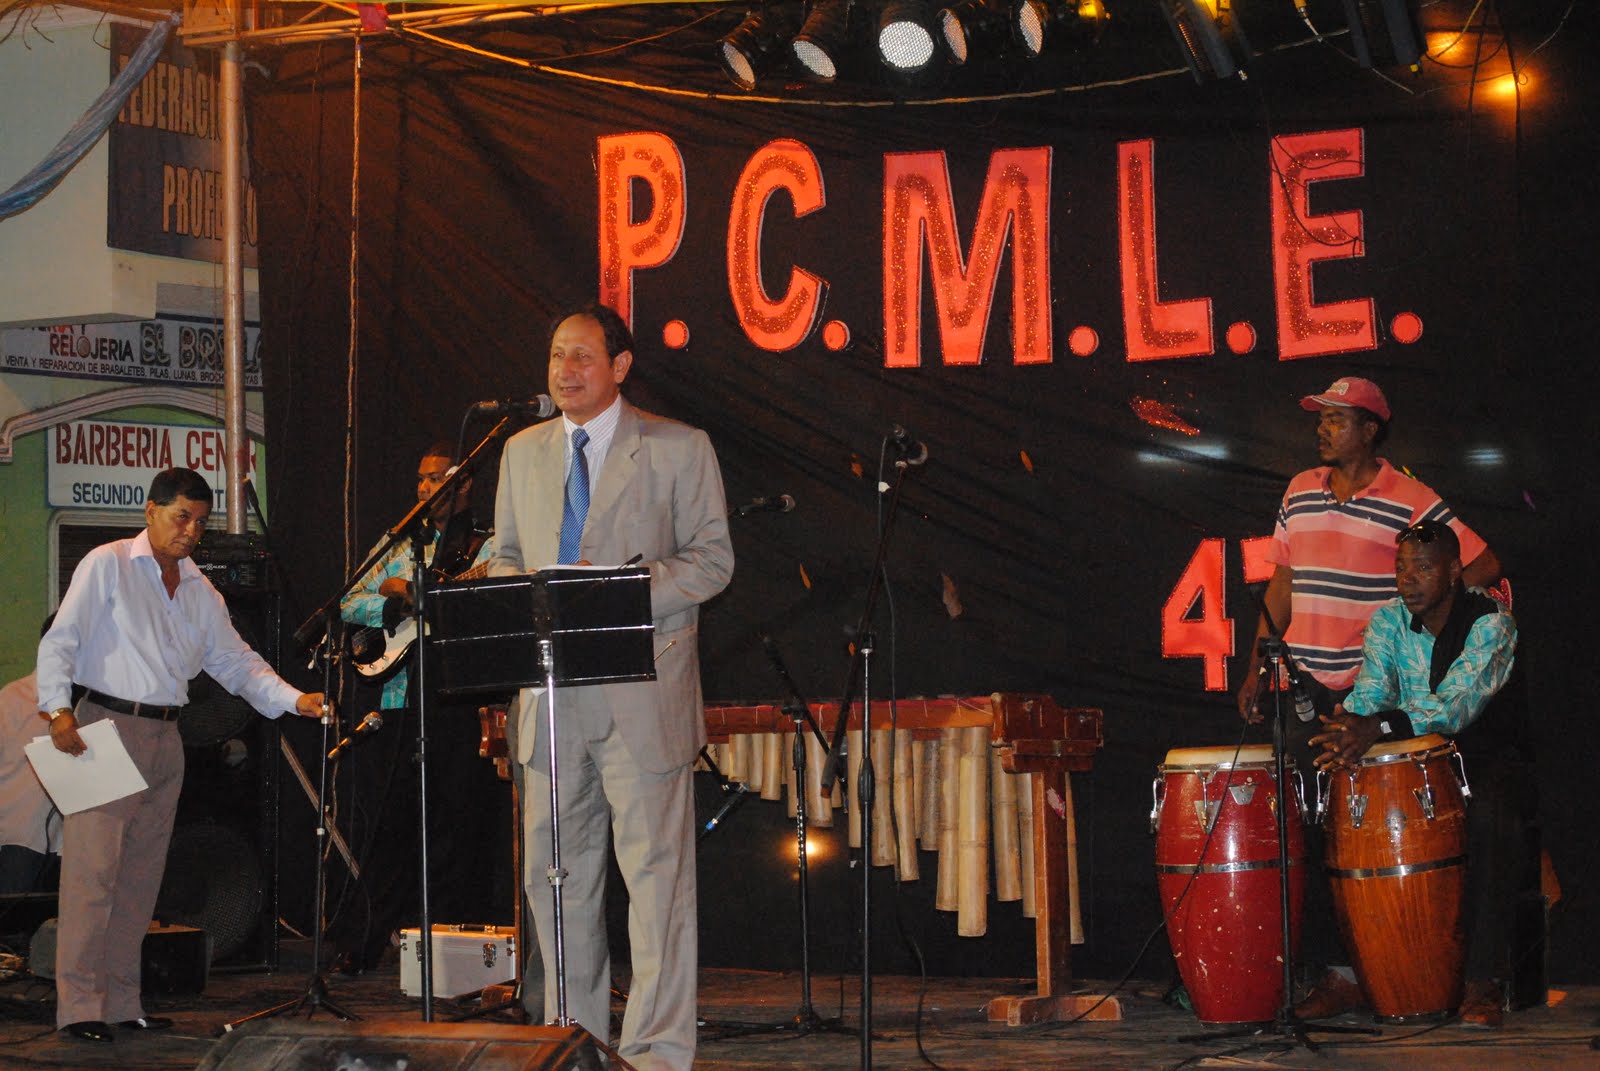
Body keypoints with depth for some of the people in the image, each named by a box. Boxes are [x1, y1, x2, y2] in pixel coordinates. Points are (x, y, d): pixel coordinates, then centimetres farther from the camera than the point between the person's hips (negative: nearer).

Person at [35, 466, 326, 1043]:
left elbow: (234, 660, 14)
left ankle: (121, 1000, 12)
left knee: (142, 875, 7)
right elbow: (60, 640, -6)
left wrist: (295, 699, 0)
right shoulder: (107, 566, -1)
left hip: (165, 737, 6)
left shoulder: (200, 591, 16)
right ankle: (79, 1005, -10)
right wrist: (59, 709, -20)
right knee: (93, 868, -10)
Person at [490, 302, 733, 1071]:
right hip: (551, 693, 5)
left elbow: (712, 559, -2)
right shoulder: (523, 452, 15)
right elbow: (505, 556, 20)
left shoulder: (678, 450, 1)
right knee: (553, 872, 9)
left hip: (642, 691, -5)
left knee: (655, 870, -5)